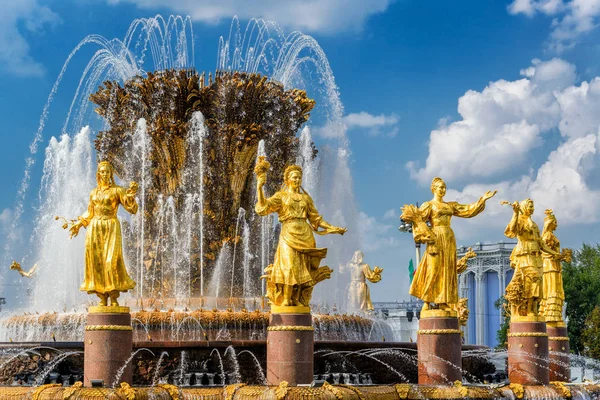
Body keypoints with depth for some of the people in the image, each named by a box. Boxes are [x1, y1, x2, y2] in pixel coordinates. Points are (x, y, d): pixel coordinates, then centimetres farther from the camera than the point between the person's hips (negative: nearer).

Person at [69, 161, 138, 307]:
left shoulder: (117, 190, 3)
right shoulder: (94, 192, 16)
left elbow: (132, 208, -5)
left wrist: (130, 195, -22)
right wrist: (78, 224, 18)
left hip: (111, 228, -4)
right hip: (95, 228, 4)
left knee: (111, 261, -14)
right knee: (96, 262, -3)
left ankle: (114, 298, -10)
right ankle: (102, 299, 0)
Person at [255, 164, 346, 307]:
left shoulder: (306, 197, 17)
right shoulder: (281, 196, 8)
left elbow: (315, 218, 19)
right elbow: (264, 207, -6)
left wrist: (333, 228, 11)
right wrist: (259, 187, -17)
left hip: (305, 236, 4)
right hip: (289, 235, -4)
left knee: (303, 271, -1)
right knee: (289, 267, -12)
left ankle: (299, 300, 2)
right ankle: (286, 300, -8)